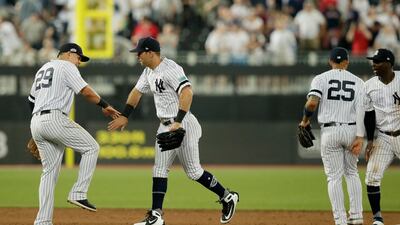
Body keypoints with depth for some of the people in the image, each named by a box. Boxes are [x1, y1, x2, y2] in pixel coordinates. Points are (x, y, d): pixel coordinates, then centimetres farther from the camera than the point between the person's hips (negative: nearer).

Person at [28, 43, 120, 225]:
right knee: (91, 148, 2)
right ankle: (78, 194, -8)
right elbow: (86, 92, -9)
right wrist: (105, 106, 4)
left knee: (50, 170, 10)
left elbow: (31, 101, 28)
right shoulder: (66, 66, 2)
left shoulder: (42, 69, 28)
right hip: (54, 119, -9)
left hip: (36, 122, 9)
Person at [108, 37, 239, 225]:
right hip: (165, 126, 9)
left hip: (183, 125, -9)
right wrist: (124, 116, 19)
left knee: (193, 171, -3)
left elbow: (187, 92, -31)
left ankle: (227, 197, 14)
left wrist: (178, 122, -37)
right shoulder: (149, 72, 11)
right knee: (159, 169, 2)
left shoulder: (170, 69, -19)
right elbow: (137, 92, 25)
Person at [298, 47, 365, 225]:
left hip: (329, 132, -2)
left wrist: (305, 120, 3)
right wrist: (360, 137, -9)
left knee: (334, 177, 3)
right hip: (351, 130, 2)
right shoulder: (358, 82, 6)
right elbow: (361, 110, -5)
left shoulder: (321, 79, 0)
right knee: (352, 173, 19)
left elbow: (312, 102, -15)